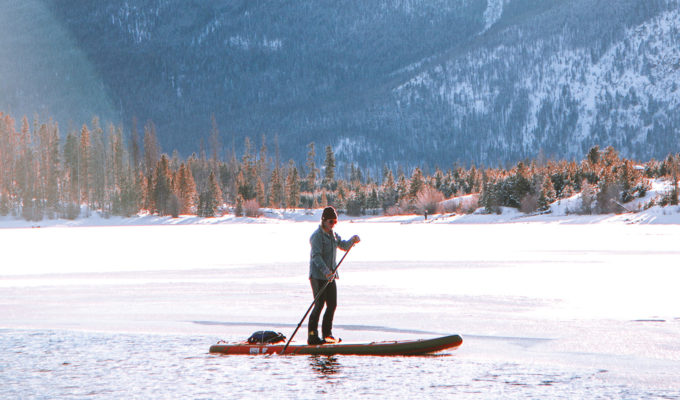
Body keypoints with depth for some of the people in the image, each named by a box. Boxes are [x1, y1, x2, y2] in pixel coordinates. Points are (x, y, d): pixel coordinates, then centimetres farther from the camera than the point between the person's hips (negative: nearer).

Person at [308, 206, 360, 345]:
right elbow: (316, 256, -23)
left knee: (332, 305, 9)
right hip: (318, 276, -8)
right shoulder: (317, 235, -13)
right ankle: (312, 336, -7)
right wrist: (325, 272, -34)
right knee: (319, 305, -11)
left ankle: (327, 334, 20)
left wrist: (352, 240, 3)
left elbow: (343, 246, 25)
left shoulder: (333, 234, 14)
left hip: (330, 275, 8)